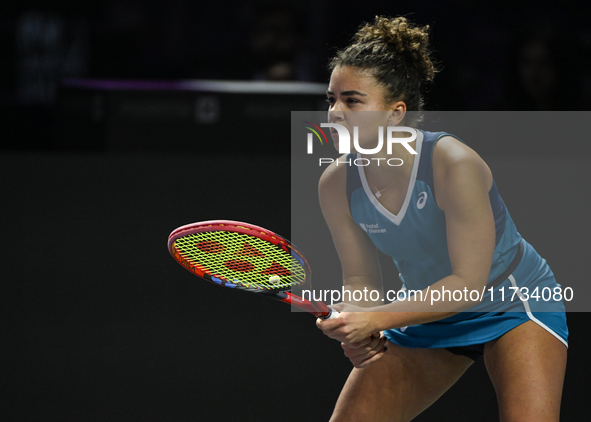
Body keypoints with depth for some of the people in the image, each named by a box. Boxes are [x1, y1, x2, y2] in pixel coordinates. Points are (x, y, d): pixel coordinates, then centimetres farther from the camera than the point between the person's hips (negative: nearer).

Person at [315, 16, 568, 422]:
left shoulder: (454, 164, -31)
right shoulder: (336, 185, -15)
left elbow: (469, 282, -28)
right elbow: (361, 276, -3)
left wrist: (375, 317, -34)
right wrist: (355, 327, -25)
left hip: (512, 307, -5)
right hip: (429, 313, 5)